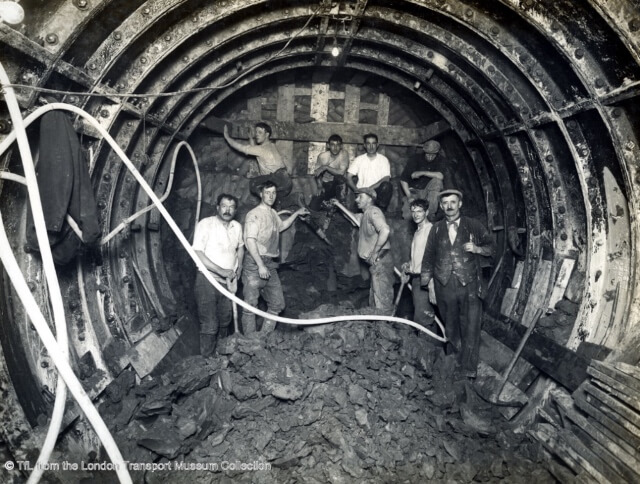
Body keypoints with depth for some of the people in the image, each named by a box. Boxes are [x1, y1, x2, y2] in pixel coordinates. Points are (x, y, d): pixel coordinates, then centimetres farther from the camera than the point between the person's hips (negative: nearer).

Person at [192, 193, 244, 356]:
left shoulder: (237, 227, 5)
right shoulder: (205, 224, -12)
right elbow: (197, 253, -18)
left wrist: (239, 268, 12)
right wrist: (221, 271, -21)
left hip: (229, 282, 6)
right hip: (208, 281, -5)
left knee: (225, 322, 17)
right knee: (209, 325, -4)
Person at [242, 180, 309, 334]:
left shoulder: (273, 213, 16)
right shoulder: (254, 214, -9)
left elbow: (281, 226, 39)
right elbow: (250, 241, -17)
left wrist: (296, 213, 36)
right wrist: (260, 265, -21)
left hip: (271, 265, 8)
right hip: (255, 263, -8)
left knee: (277, 304, 11)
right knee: (250, 305, -5)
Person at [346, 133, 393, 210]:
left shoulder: (383, 159, 6)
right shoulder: (358, 159, 8)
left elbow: (386, 179, -8)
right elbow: (348, 177, 1)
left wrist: (370, 188, -21)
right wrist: (357, 190, -19)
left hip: (377, 190, 1)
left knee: (387, 185, -30)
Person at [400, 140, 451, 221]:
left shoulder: (440, 161, -3)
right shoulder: (416, 160, -4)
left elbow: (440, 176, -25)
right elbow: (403, 180, -3)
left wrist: (422, 173, -21)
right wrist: (409, 195, -14)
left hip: (431, 192, 1)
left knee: (437, 181, -34)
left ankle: (431, 214, -30)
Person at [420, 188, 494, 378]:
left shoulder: (474, 226, 4)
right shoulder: (436, 229, 9)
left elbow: (491, 246, 9)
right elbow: (429, 257, 11)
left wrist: (477, 249, -13)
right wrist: (425, 283, 10)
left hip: (469, 285, -2)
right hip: (444, 286, 2)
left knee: (471, 327, -3)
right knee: (450, 325, 15)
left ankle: (468, 369, 8)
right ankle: (455, 350, 38)